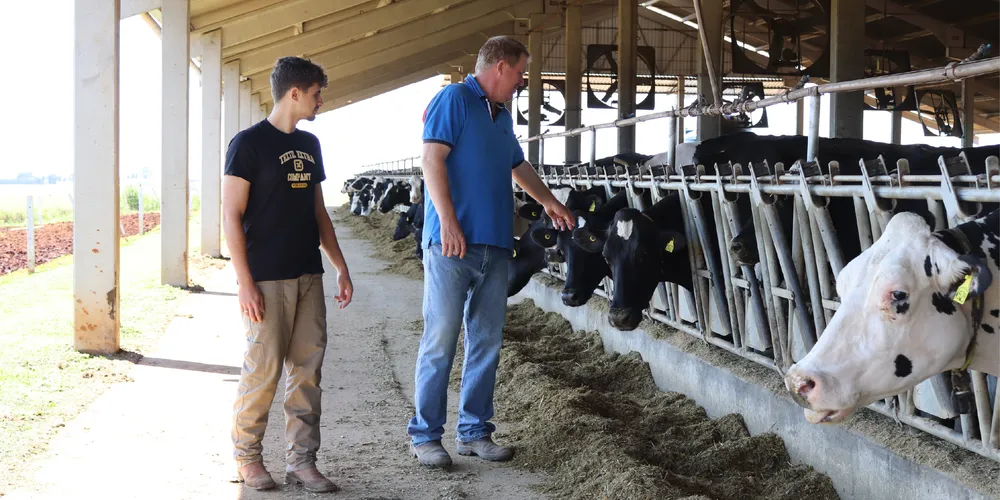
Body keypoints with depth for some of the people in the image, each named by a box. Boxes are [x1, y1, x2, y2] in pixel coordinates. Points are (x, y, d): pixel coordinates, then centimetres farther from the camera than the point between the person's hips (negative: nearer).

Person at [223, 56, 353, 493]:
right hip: (266, 280, -7)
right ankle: (246, 456, 14)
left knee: (308, 369, 5)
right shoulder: (249, 143, -7)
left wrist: (341, 268, 15)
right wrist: (245, 283, -15)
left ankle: (301, 461, 13)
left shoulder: (309, 145, 15)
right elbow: (231, 216, -10)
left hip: (308, 277, 7)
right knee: (264, 369, -3)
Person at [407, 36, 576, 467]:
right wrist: (448, 221, -21)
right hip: (453, 241, -8)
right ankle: (425, 435, 3)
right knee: (441, 340, -4)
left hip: (495, 245, 8)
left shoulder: (502, 116, 21)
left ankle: (474, 431, 16)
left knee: (486, 342, 8)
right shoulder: (454, 99, -3)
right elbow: (432, 160, -13)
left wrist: (549, 202, 43)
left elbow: (519, 167, 37)